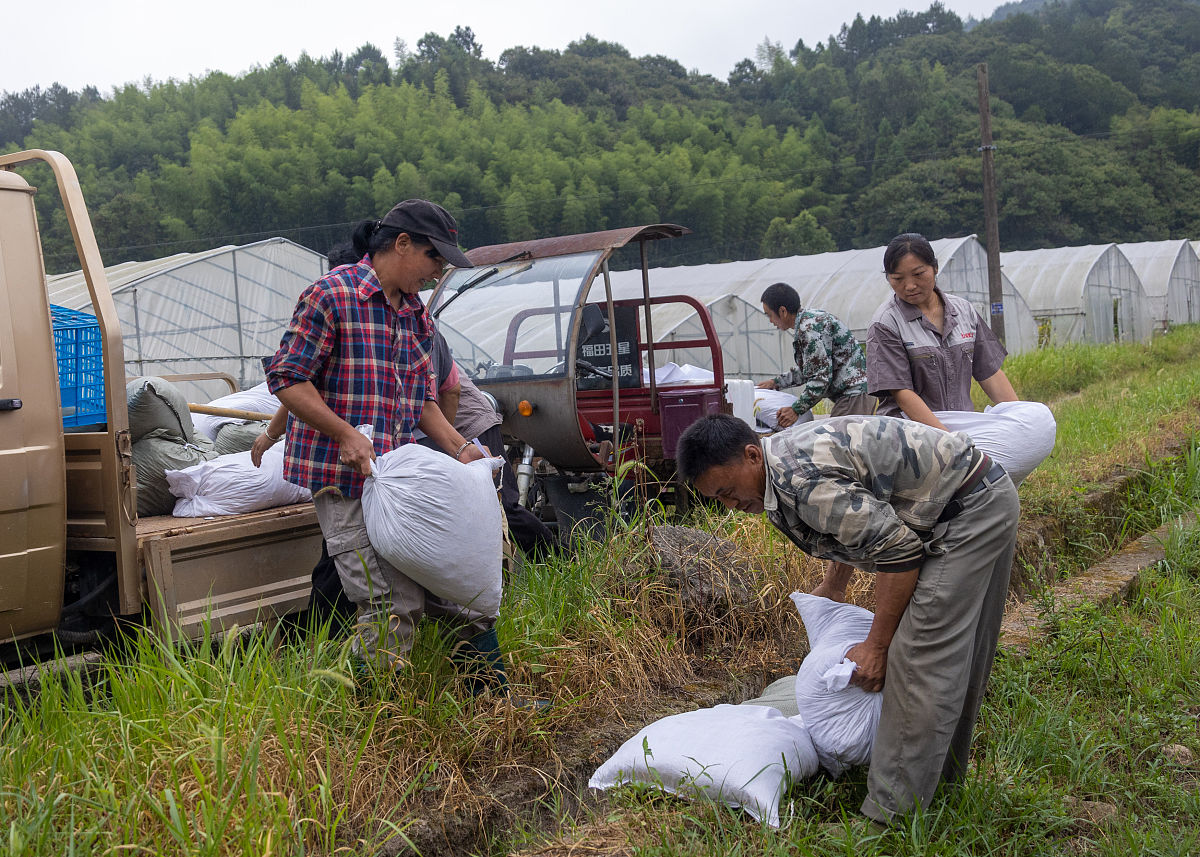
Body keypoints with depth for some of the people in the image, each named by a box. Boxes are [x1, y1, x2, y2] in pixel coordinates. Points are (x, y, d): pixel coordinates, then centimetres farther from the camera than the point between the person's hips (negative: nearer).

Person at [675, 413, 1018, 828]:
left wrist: (877, 645, -16)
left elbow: (897, 550, -25)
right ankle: (943, 774, 34)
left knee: (923, 660, -12)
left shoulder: (803, 479, -28)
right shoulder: (787, 451, 5)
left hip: (970, 509, -11)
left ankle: (888, 818, -8)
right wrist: (833, 586, 32)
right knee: (956, 658, 20)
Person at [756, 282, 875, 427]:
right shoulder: (810, 316, 16)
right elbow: (809, 369, 26)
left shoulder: (809, 327, -17)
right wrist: (776, 382, 25)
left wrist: (796, 410, -15)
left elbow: (822, 377, -20)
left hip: (854, 394, -10)